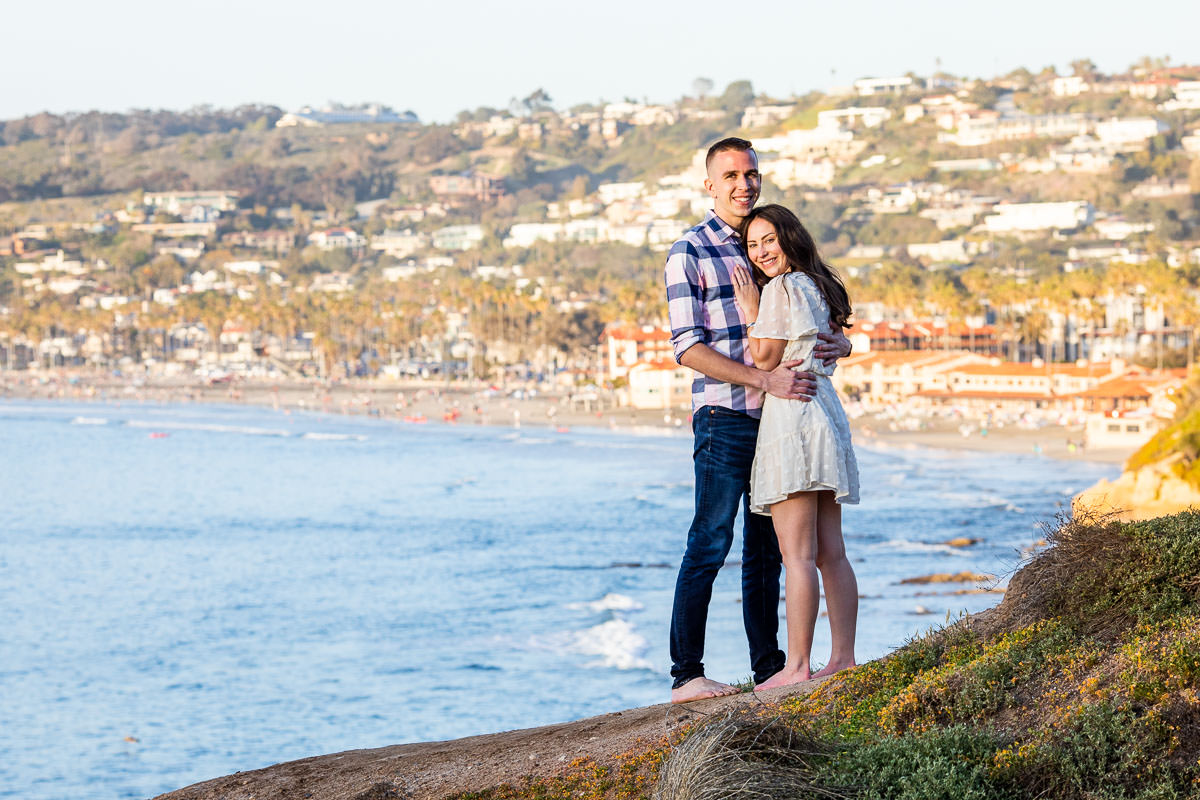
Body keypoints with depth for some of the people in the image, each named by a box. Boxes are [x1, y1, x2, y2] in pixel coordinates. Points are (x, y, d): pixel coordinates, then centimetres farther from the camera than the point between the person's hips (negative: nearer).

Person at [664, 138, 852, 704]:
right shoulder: (689, 253, -4)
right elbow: (688, 347, -12)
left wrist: (839, 344, -6)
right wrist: (764, 379, -22)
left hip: (776, 417, 7)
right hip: (725, 418, -7)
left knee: (767, 548, 11)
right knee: (709, 545, -8)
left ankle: (769, 667, 17)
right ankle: (686, 674, -6)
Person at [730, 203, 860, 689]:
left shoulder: (780, 289, -8)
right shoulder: (817, 286, 19)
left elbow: (765, 358, -9)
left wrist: (750, 312, 1)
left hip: (792, 416, -9)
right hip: (828, 415, 9)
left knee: (797, 554, -11)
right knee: (830, 553, 8)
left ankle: (797, 665, -13)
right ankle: (842, 658, 8)